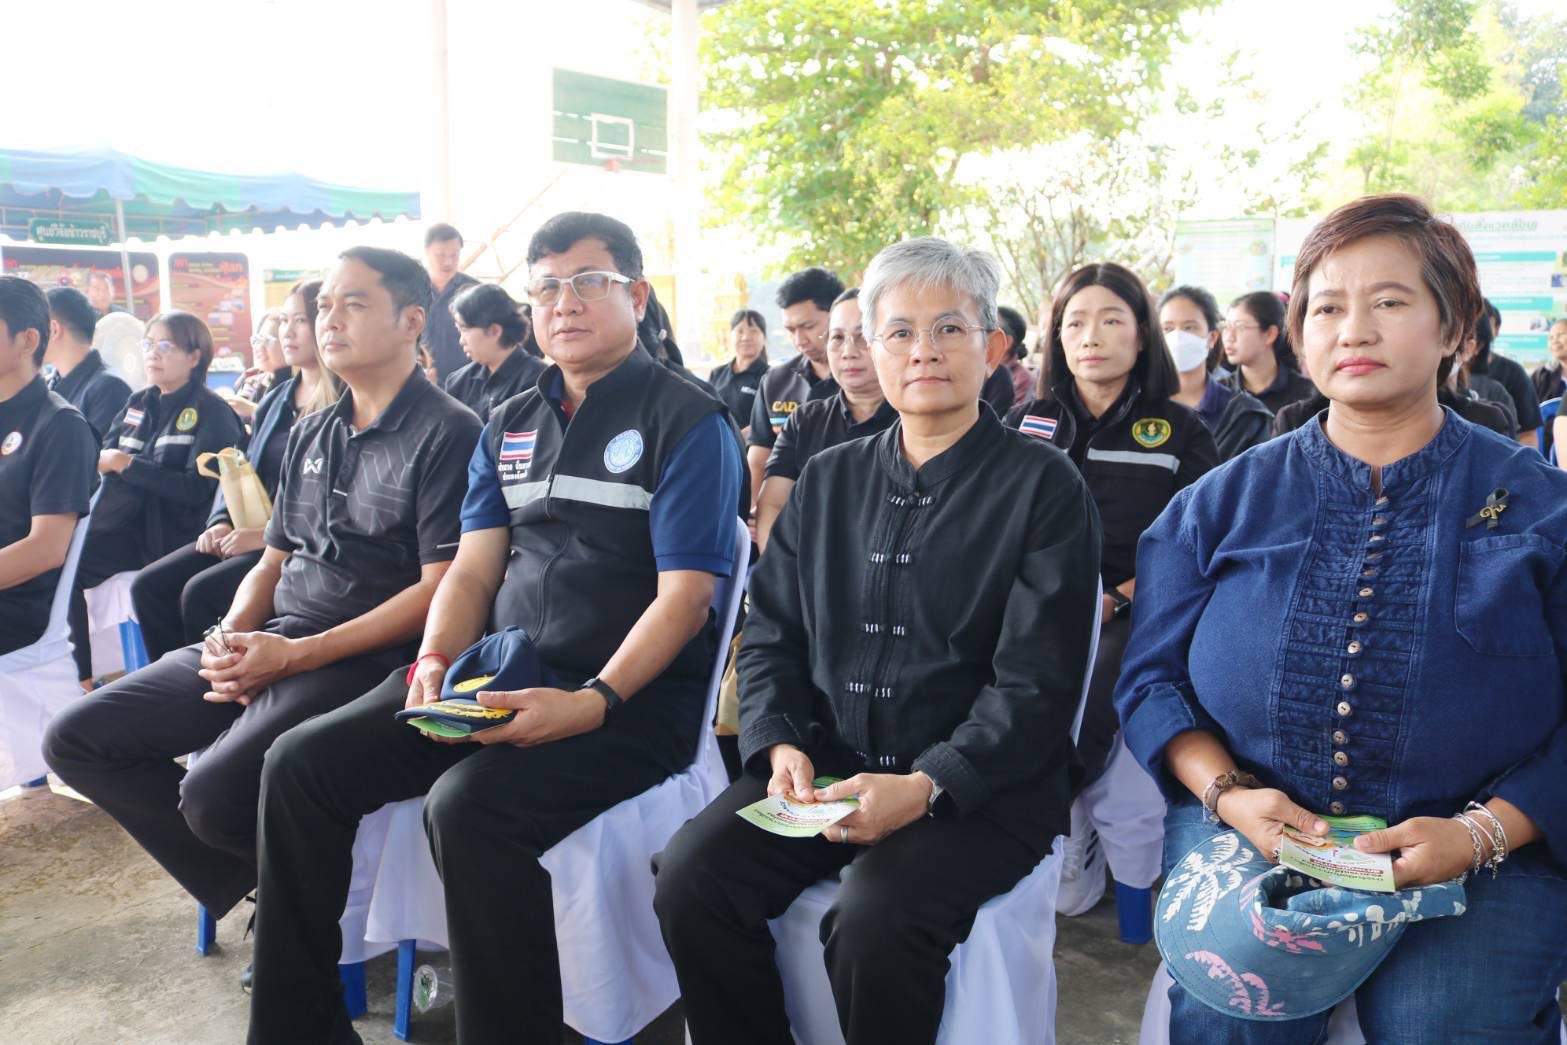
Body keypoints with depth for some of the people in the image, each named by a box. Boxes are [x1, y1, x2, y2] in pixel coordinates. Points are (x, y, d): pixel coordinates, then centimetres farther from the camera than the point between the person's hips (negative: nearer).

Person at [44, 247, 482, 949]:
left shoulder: (448, 433, -8)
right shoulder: (310, 435, 17)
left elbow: (442, 588, -15)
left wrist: (297, 654, -18)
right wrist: (229, 637, -2)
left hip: (361, 659, -8)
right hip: (264, 646, 8)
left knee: (215, 793, -28)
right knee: (77, 742, 0)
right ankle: (252, 882, 8)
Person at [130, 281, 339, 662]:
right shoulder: (276, 399, 18)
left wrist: (269, 533, -20)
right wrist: (222, 522, 3)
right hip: (246, 533, 8)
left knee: (202, 592, -25)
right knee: (150, 586, -7)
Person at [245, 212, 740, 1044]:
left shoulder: (687, 422, -4)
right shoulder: (509, 427, 16)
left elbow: (684, 597, -12)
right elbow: (472, 570, 12)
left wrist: (595, 702, -24)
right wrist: (435, 659, -7)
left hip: (633, 697, -6)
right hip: (496, 677, 7)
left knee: (470, 805, -31)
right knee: (301, 764, -4)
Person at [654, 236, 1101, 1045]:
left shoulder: (1043, 486, -2)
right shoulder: (827, 480, 13)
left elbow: (1035, 684, -9)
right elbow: (772, 637, 11)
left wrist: (926, 786, -21)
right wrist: (781, 746, -7)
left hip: (981, 788, -4)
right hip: (823, 766, 4)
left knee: (874, 917, -30)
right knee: (690, 876, -18)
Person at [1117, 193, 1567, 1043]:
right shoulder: (1223, 501, 6)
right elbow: (1151, 677, 5)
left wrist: (1483, 833, -15)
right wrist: (1227, 793, -11)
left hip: (1477, 867, 0)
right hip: (1242, 839, 1)